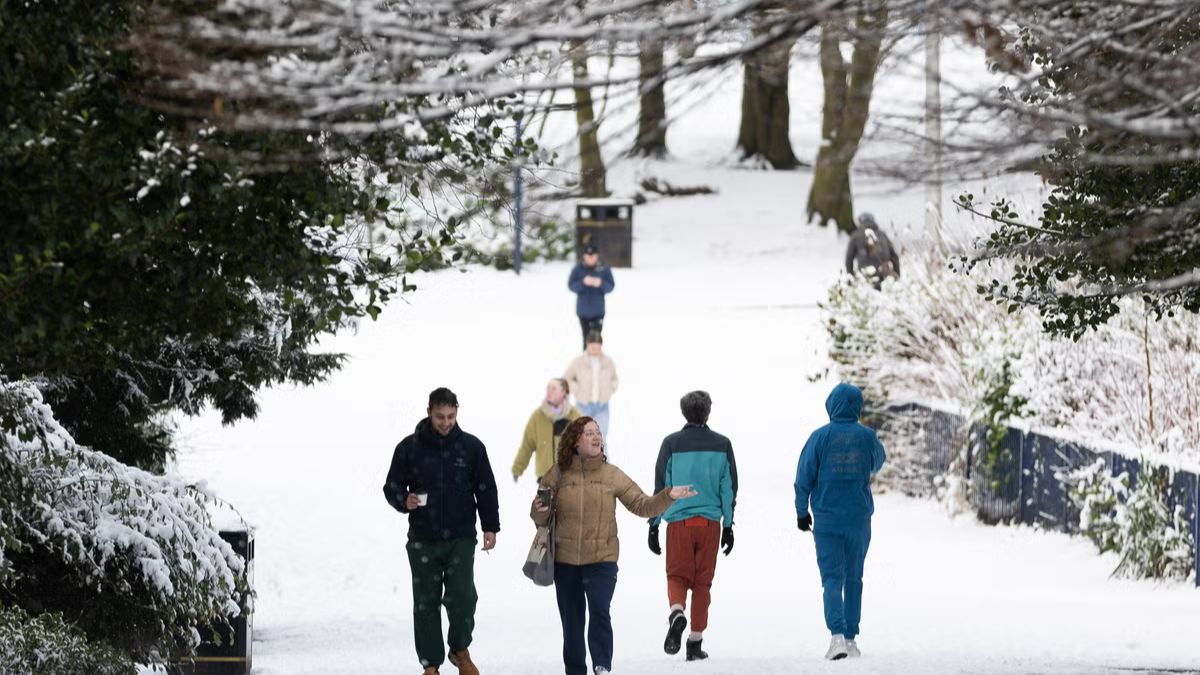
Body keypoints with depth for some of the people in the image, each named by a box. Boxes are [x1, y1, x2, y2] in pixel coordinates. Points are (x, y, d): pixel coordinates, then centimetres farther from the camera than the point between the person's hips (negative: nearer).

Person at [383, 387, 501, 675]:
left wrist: (490, 527, 5)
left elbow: (486, 489, 10)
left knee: (462, 597, -11)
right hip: (423, 540, 0)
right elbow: (392, 486, 6)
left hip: (461, 539, 0)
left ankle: (460, 649, 14)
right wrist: (404, 500, -15)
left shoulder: (471, 446, 3)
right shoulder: (409, 447, 0)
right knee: (426, 603, 3)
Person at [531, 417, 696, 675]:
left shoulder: (612, 475, 1)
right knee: (572, 622, 9)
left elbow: (642, 505, 2)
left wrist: (668, 497, -14)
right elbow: (540, 518, 9)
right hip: (565, 561, 2)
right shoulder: (557, 475, 1)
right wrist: (540, 511, -14)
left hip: (602, 559, -2)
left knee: (599, 610, -22)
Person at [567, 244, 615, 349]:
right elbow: (571, 286, -7)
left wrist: (601, 284, -25)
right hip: (583, 311, 1)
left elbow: (610, 287, -3)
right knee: (586, 337, 6)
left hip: (598, 311, -1)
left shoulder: (604, 269, -2)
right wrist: (583, 282, -25)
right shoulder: (578, 269, -1)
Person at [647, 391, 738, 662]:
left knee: (677, 576, 7)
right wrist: (728, 525, 14)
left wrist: (653, 525, 6)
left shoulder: (671, 443, -1)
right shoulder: (722, 444, 3)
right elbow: (729, 488, 7)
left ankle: (677, 612, -25)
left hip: (678, 521, -1)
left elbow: (660, 487, 1)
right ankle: (696, 642, 7)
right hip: (710, 521, 1)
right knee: (702, 581, 7)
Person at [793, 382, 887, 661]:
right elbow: (878, 462, 18)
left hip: (827, 520, -2)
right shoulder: (867, 436, -4)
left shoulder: (820, 437, -8)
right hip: (859, 521, 2)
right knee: (853, 579, 14)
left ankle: (837, 635, -20)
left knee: (832, 579, -2)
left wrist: (802, 512, 9)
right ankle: (851, 637, 15)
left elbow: (804, 477, -4)